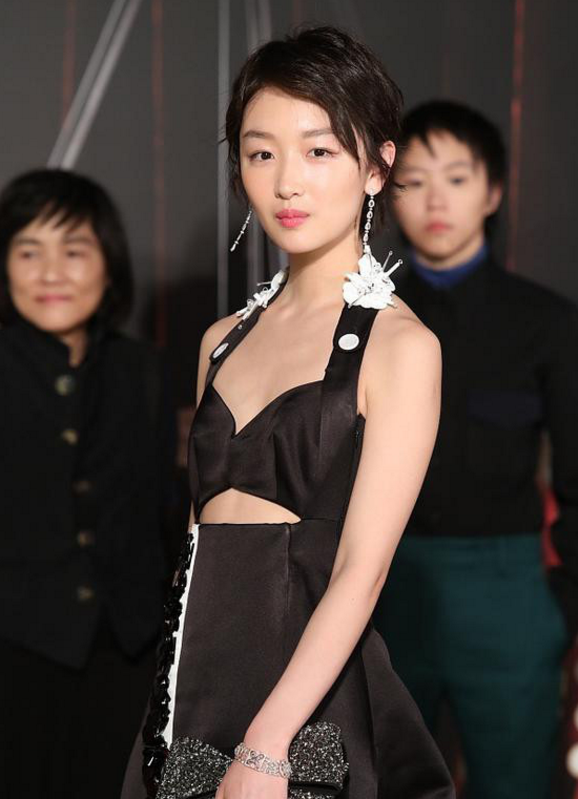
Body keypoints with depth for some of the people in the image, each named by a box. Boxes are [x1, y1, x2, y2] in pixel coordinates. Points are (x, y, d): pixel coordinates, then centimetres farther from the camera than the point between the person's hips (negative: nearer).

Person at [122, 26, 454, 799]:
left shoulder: (400, 345, -8)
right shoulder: (225, 337, 10)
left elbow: (361, 571, -15)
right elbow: (205, 523, 12)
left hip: (306, 685, -5)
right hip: (193, 669, 5)